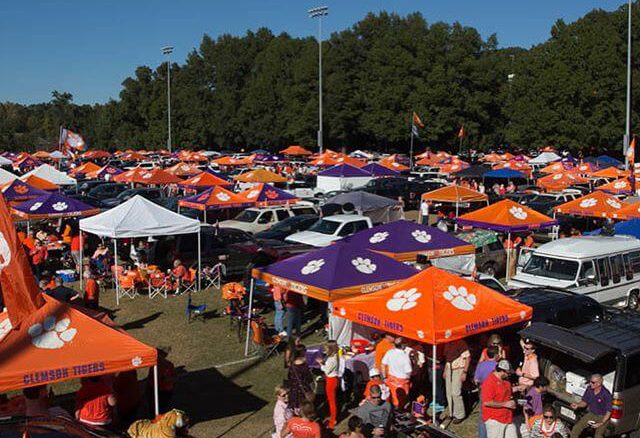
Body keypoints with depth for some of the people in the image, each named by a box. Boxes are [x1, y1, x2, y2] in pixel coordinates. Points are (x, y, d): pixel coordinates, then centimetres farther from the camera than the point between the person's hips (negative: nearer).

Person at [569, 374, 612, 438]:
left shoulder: (606, 394, -22)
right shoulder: (589, 389, -7)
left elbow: (608, 412, -17)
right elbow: (584, 402, 7)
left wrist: (601, 423, -26)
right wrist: (577, 405, -14)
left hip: (602, 417, -4)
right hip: (591, 414, 5)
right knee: (575, 428, -11)